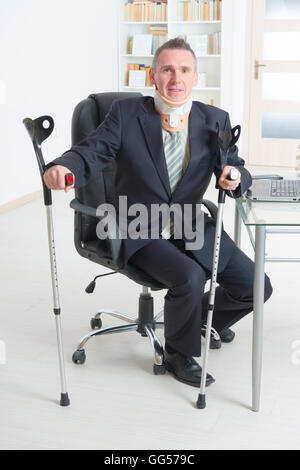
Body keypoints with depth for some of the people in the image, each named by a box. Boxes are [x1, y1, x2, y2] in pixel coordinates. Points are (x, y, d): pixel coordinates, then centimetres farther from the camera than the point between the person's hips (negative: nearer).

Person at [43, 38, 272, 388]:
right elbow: (92, 151, -13)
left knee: (256, 287, -5)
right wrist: (63, 168, -37)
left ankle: (208, 316, 30)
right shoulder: (126, 114, -5)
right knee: (189, 277, -30)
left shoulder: (215, 120, 2)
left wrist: (234, 178, -23)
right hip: (142, 233, -4)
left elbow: (235, 171, 3)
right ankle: (180, 354, 1)